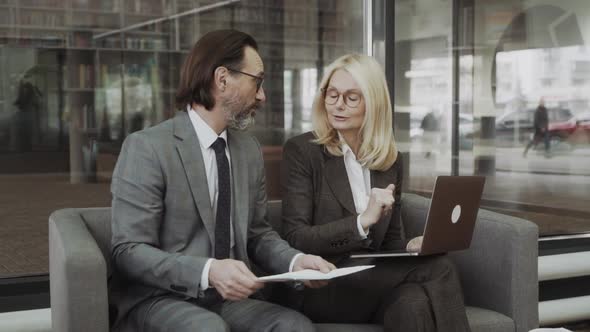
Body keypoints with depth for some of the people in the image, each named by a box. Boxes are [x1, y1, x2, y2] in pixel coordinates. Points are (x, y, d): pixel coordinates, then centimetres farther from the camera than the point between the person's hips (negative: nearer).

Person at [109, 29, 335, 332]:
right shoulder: (147, 148, -12)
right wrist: (207, 271, -31)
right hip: (157, 299, -5)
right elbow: (129, 251, -16)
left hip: (226, 299, 6)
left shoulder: (249, 150, 9)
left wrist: (295, 261, -6)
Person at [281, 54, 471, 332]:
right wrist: (361, 222, -23)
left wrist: (413, 246, -7)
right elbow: (295, 238, -10)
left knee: (414, 304, -33)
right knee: (437, 269, -24)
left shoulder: (391, 161, 11)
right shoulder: (301, 151, -4)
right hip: (319, 288, -4)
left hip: (372, 281, 4)